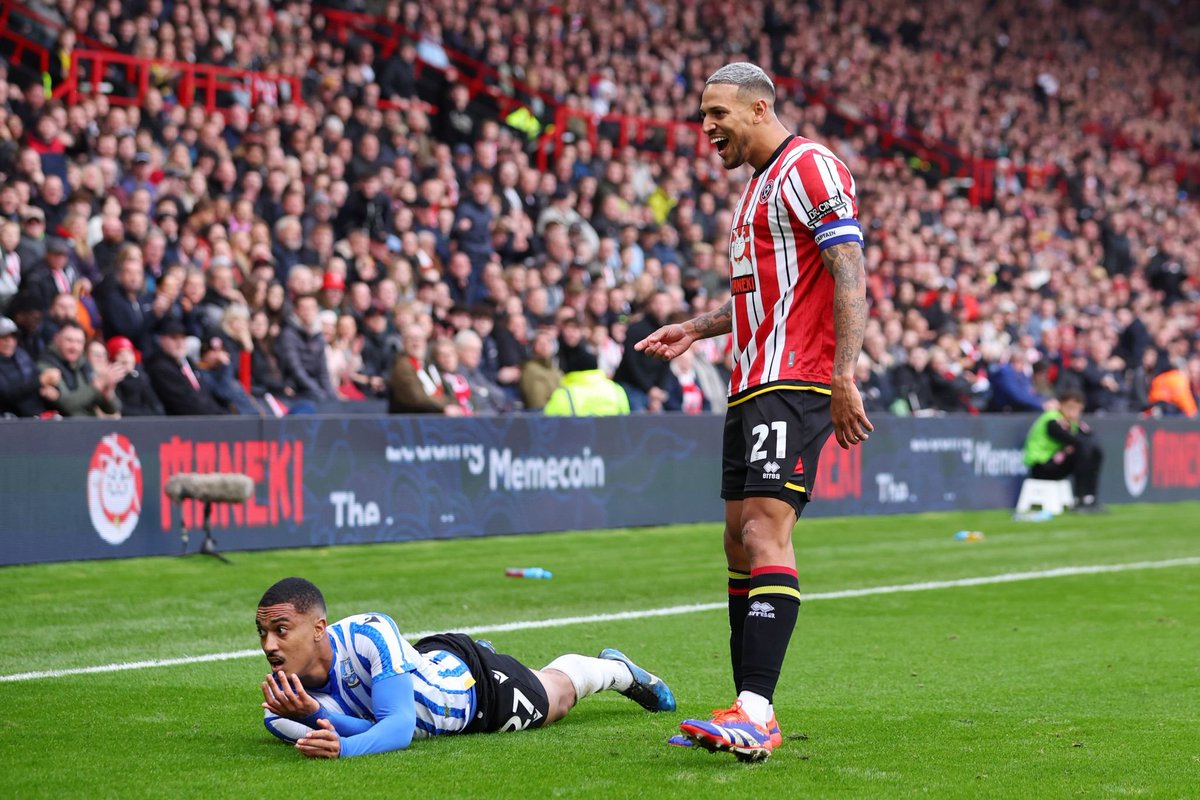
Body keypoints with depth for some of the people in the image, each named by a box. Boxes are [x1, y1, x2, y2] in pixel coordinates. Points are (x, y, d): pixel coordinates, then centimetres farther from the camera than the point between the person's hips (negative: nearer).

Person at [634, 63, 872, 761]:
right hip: (753, 386, 10)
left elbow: (850, 278, -16)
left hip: (795, 384, -10)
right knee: (741, 540, 7)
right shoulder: (760, 184, 23)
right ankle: (751, 714, 10)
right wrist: (695, 329, 25)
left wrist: (843, 377, -23)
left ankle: (756, 713, -26)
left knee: (766, 530, -19)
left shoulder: (809, 168, -8)